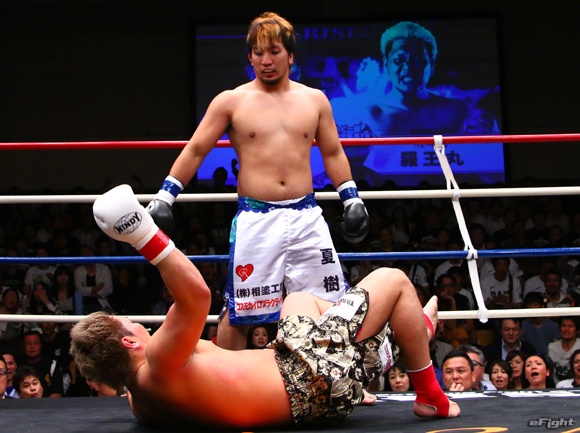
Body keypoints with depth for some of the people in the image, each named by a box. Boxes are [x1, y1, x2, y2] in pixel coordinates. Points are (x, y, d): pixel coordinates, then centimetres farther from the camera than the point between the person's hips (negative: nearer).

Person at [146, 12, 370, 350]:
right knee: (239, 311, 1)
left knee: (330, 305, 1)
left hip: (306, 216, 2)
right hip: (256, 219, -2)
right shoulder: (231, 102, 2)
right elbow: (195, 151, 5)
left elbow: (333, 154, 17)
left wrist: (353, 199, 10)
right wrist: (165, 197, -1)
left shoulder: (315, 100, 10)